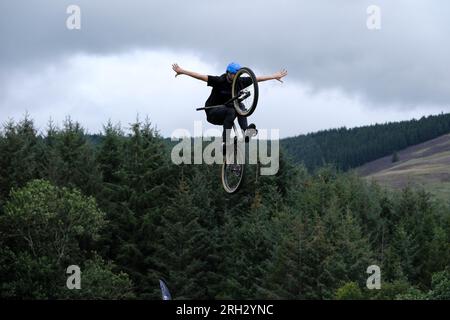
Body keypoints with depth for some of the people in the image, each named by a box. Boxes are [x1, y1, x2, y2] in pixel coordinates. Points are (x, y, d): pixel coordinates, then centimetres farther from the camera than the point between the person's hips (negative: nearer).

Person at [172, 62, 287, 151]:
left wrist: (275, 76, 8)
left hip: (226, 113, 5)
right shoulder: (219, 81, -16)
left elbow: (257, 79, 3)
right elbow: (200, 76, -23)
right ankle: (225, 141, -40)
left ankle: (246, 131, -37)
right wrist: (181, 71, -28)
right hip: (213, 113, -5)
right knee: (230, 111, -35)